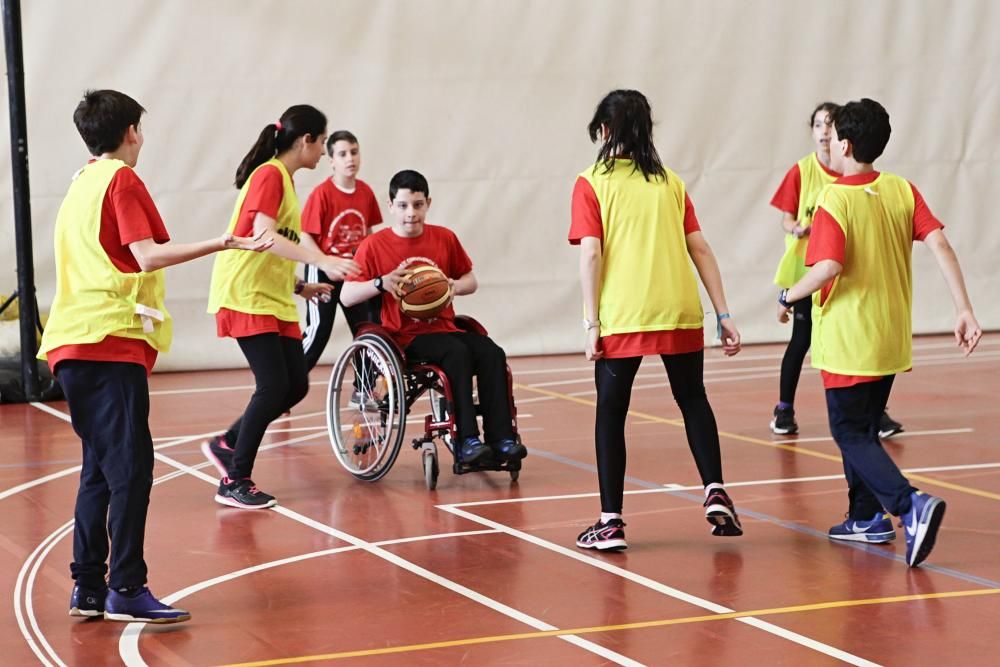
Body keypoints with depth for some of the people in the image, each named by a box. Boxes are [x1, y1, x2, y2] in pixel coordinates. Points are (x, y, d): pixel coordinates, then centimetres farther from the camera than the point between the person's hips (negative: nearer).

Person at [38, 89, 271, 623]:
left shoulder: (81, 184, 20)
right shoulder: (122, 179, -4)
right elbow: (147, 256, -15)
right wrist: (225, 243, -20)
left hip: (71, 346, 9)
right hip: (112, 342, -9)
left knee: (100, 467, 12)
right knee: (131, 465, -10)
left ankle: (88, 588, 12)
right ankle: (126, 589, -13)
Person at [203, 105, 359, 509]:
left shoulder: (283, 179, 15)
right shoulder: (269, 175, -13)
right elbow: (263, 234, -27)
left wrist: (298, 287, 17)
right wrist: (322, 261, -36)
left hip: (274, 299, 9)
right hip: (246, 297, -9)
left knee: (296, 386, 5)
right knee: (274, 386, -13)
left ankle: (226, 445, 21)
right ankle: (235, 481, -5)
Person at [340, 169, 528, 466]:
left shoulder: (445, 238, 8)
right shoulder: (374, 246, -3)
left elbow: (470, 280, 17)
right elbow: (347, 296, -5)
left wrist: (456, 286, -7)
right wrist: (381, 283, -21)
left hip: (444, 328, 5)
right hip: (406, 337, -4)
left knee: (492, 353, -22)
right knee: (457, 353, -33)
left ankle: (501, 440, -22)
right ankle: (467, 442, -33)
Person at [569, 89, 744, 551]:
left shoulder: (592, 183, 1)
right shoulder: (670, 182, 12)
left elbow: (591, 254, -8)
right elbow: (700, 249, 8)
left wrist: (591, 324, -8)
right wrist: (723, 314, 9)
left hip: (622, 318, -3)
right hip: (680, 313, 3)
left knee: (611, 412, 8)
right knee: (692, 399, 21)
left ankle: (611, 522, 7)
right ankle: (715, 494, 8)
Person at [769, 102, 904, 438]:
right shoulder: (801, 171, -3)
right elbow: (787, 217, -2)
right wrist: (797, 228, -22)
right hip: (807, 268, -1)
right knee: (802, 339, 4)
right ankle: (784, 409, 18)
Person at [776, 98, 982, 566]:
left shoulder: (835, 201, -15)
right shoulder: (902, 190, 1)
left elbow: (828, 268, -26)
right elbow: (939, 244, -9)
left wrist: (787, 297, -8)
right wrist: (964, 310, -11)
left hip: (848, 342, -6)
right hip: (892, 338, 6)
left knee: (851, 435, 0)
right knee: (865, 428, 23)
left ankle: (911, 505, -22)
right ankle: (865, 517, 29)